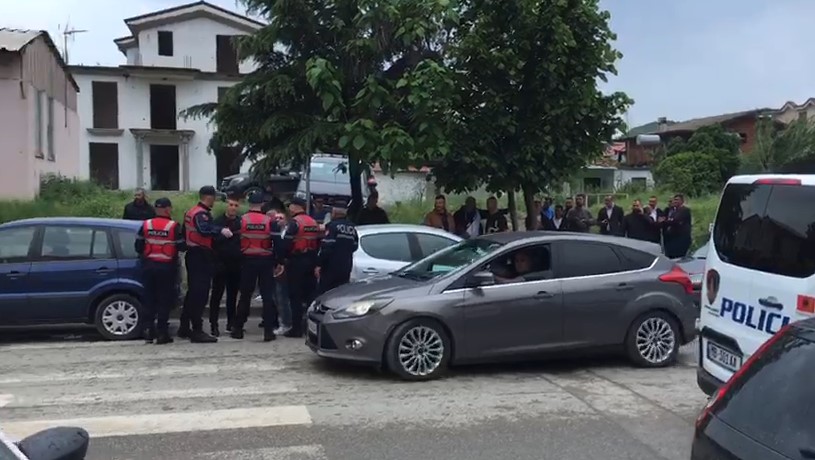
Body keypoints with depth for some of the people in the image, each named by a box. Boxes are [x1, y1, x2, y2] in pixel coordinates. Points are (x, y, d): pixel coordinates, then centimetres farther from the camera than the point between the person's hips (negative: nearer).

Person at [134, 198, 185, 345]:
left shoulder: (146, 225, 1)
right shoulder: (174, 226, -10)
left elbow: (138, 247, 3)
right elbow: (182, 246, -8)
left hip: (149, 266, 3)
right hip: (166, 267, -3)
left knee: (150, 298, 12)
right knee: (165, 299, 3)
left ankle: (149, 330, 13)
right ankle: (161, 332, 2)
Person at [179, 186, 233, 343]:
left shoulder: (191, 212, 16)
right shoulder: (202, 214, -16)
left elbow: (184, 232, 25)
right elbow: (204, 229, -37)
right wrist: (221, 230, -49)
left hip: (192, 255, 11)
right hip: (201, 257, -11)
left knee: (193, 292, 17)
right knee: (200, 294, -10)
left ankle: (184, 328, 25)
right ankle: (197, 331, -10)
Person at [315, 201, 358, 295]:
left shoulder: (333, 226, -11)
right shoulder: (352, 227, 11)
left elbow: (326, 247, -16)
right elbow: (355, 246, 18)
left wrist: (319, 264, -14)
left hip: (331, 267, -6)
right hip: (346, 267, 7)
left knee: (323, 294, 0)